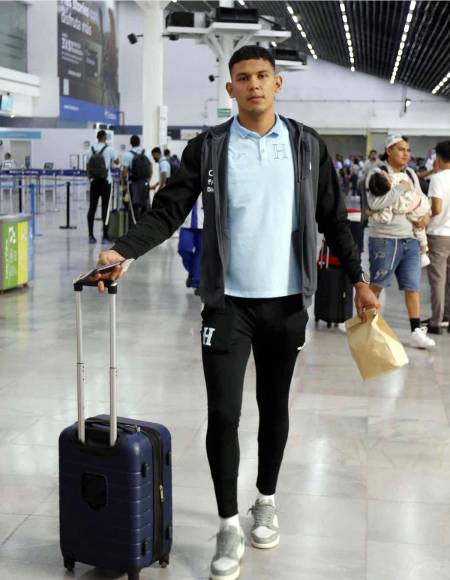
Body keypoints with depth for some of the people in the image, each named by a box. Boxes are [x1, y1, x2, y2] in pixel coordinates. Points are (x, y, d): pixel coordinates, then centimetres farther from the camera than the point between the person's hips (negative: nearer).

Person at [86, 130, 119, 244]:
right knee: (105, 208, -3)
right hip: (105, 182, -3)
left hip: (94, 182, 3)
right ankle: (105, 236, -5)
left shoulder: (91, 150, 4)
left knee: (92, 208, 5)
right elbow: (117, 162, 10)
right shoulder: (109, 149, -5)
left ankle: (91, 235, 4)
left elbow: (87, 168, 7)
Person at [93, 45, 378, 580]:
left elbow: (332, 219, 8)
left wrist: (358, 280, 5)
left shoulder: (307, 146, 3)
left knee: (274, 408, 14)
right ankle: (228, 527, 12)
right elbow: (168, 210, -7)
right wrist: (122, 251, -22)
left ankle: (266, 502, 35)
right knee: (223, 414, -4)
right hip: (228, 302, -1)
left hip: (287, 301, 2)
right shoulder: (208, 148, -1)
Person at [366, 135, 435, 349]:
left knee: (413, 286, 3)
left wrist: (424, 215, 0)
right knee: (376, 284, 6)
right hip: (384, 240, -6)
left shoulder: (411, 174, 13)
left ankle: (416, 331, 6)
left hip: (410, 240, 6)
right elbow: (374, 203, -22)